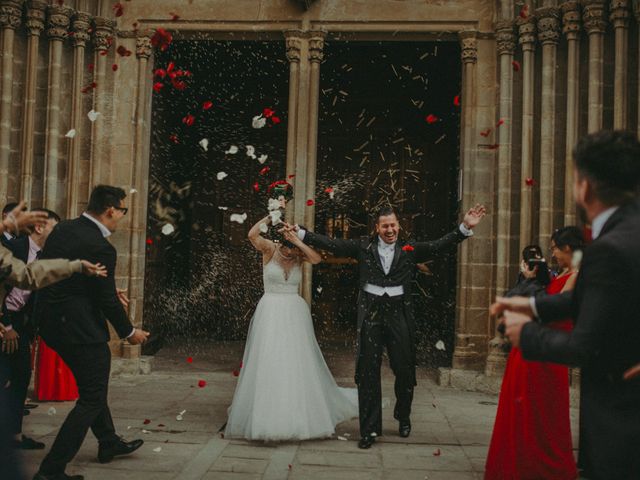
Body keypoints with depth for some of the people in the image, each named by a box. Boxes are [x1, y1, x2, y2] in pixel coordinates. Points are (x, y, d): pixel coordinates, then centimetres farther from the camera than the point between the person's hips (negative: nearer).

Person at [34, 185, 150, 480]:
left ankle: (109, 443, 41)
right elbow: (108, 299, -16)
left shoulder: (61, 229, 4)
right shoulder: (100, 248, -21)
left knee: (92, 386, 25)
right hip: (80, 327, -9)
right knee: (92, 397, 3)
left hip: (51, 320, 9)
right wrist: (129, 332, 1)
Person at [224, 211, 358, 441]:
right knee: (268, 364, 1)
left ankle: (300, 415, 21)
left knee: (298, 365, 7)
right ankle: (265, 416, 11)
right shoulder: (270, 249, -4)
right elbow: (252, 234, -22)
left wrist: (297, 241, -19)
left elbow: (317, 258, -17)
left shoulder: (300, 256, 3)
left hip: (295, 314, 3)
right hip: (270, 313, -2)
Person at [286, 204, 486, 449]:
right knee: (368, 371, 3)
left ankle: (403, 417, 35)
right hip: (370, 314, 0)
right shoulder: (363, 247, 4)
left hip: (399, 314, 1)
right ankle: (369, 428, 13)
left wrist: (465, 227, -12)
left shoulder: (410, 250, 5)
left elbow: (440, 245, -2)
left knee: (404, 368, 8)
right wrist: (300, 232, -1)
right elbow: (331, 244, 3)